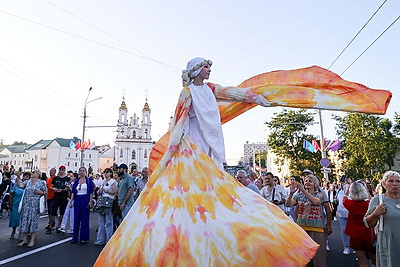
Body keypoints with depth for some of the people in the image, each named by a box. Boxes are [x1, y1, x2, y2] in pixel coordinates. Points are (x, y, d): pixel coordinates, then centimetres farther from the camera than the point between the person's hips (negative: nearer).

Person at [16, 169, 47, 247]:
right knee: (24, 219, 4)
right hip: (26, 204, 4)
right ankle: (25, 239, 16)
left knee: (33, 220, -1)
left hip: (35, 204, -4)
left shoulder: (42, 182, 2)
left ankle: (32, 240, 7)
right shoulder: (28, 181, 14)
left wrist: (40, 192, -15)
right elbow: (20, 185, -1)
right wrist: (18, 177, -6)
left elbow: (46, 192, 3)